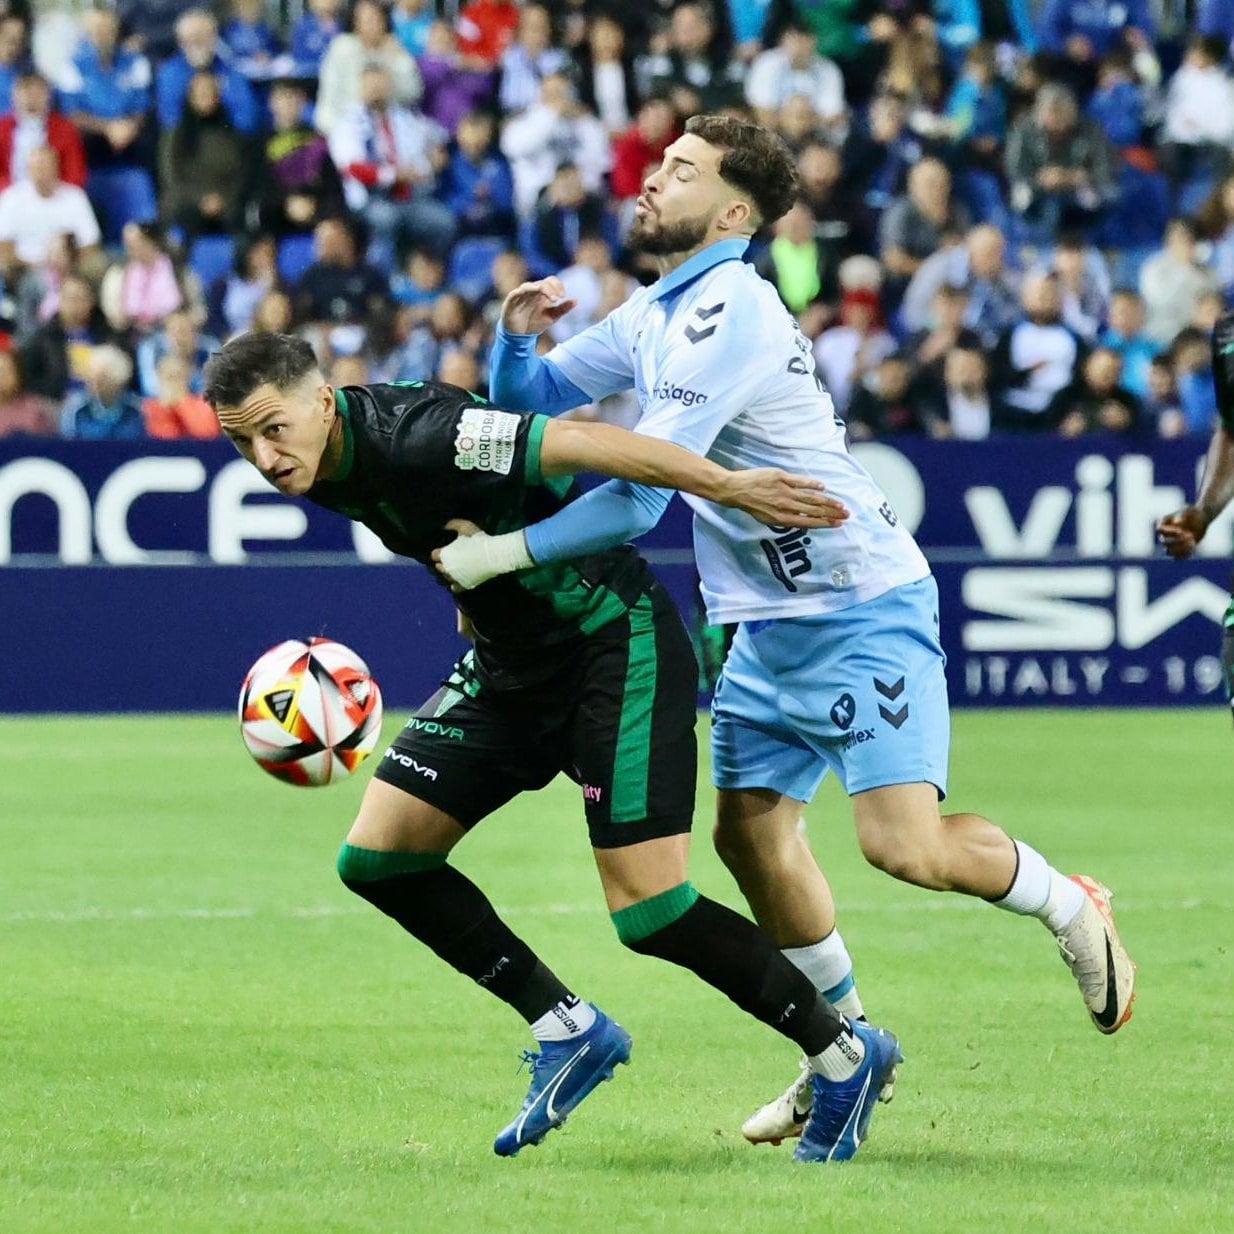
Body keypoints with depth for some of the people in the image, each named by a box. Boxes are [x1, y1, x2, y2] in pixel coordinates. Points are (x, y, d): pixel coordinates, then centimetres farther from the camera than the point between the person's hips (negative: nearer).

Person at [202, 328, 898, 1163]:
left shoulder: (413, 439, -27)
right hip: (513, 663, 9)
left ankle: (844, 1053, 5)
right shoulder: (326, 472, 0)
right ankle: (569, 1032, 13)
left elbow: (572, 441, -30)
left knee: (649, 912, -15)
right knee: (376, 858, 1)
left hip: (616, 645, -9)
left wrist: (727, 485, -33)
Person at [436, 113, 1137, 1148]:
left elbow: (639, 496, -25)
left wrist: (503, 553, -21)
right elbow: (530, 399, 16)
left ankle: (1070, 908, 9)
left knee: (901, 842, -18)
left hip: (861, 608, -9)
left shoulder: (728, 318, -21)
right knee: (750, 831, 5)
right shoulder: (656, 315, 9)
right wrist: (517, 336, -6)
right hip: (769, 625, 9)